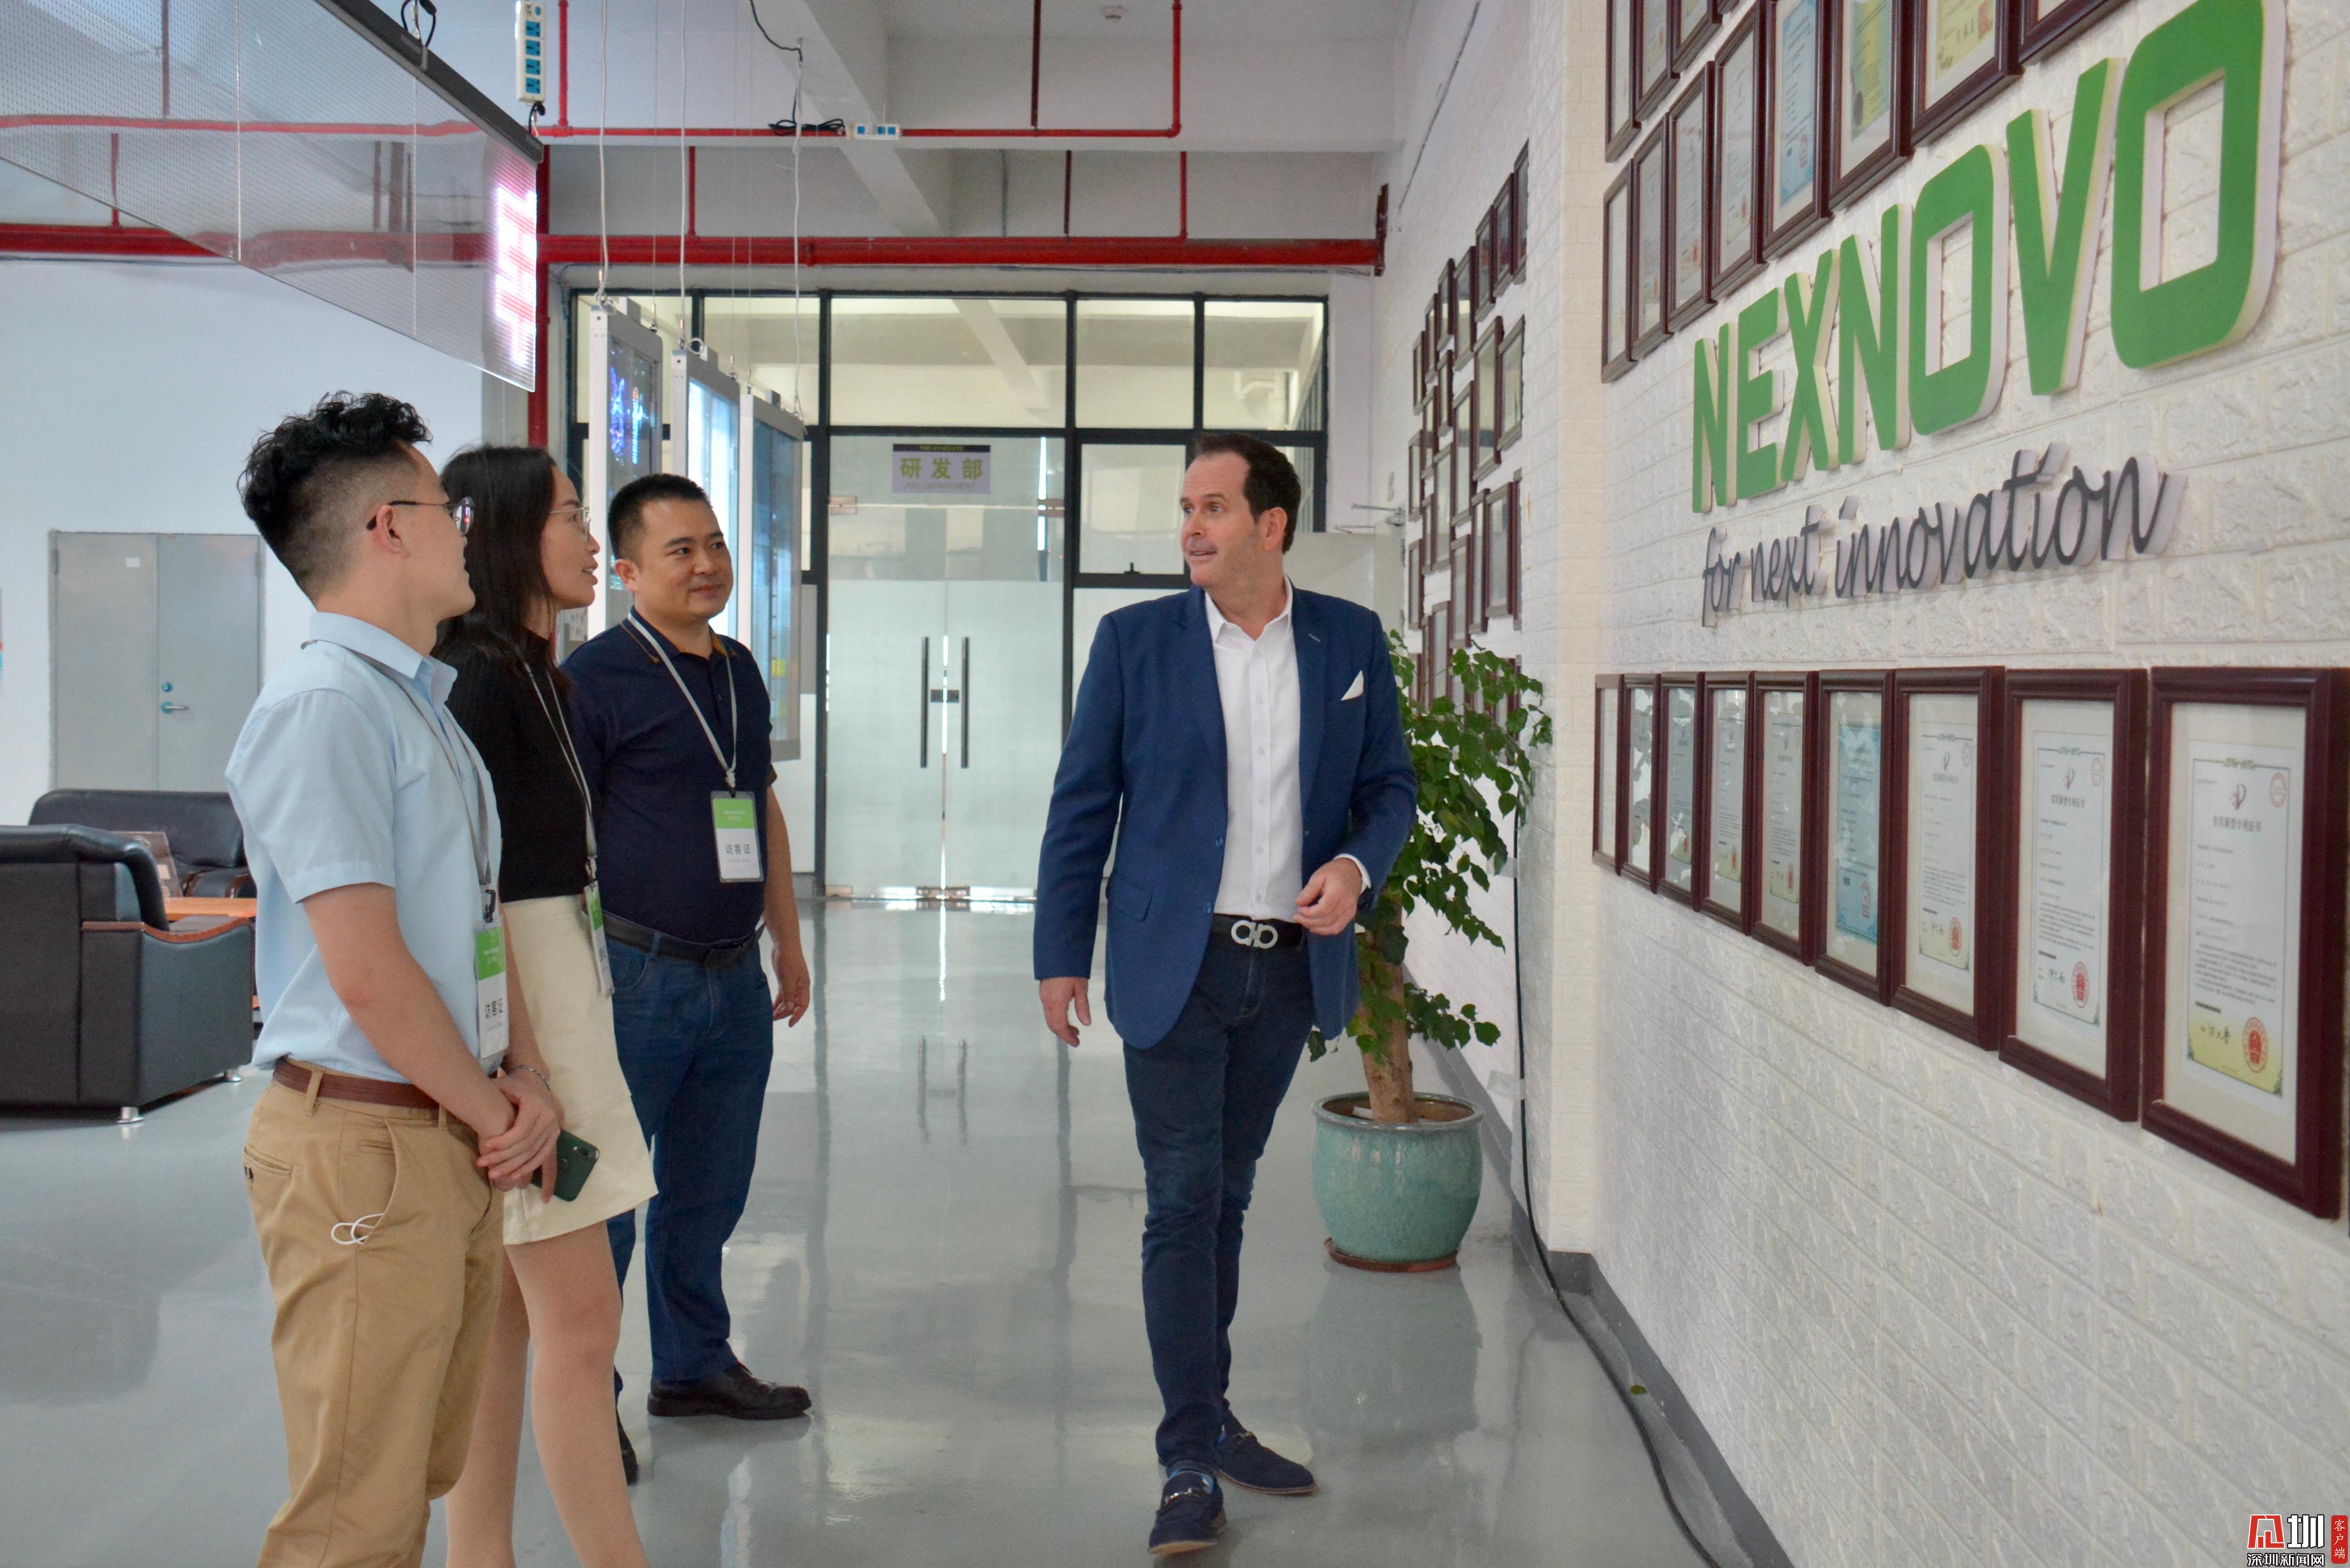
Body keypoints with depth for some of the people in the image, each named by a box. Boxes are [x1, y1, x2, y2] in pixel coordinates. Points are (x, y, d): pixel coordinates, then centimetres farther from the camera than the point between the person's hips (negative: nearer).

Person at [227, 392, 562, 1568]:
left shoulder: (423, 702, 15)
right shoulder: (324, 704, -16)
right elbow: (369, 973, -21)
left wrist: (525, 1079, 3)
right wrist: (493, 1116, -8)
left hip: (455, 1138, 9)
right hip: (366, 1147, -9)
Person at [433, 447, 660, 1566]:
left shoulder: (526, 674, 14)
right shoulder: (480, 678, -15)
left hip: (547, 979, 10)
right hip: (508, 1001, -10)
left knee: (508, 1316, 13)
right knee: (580, 1317, -5)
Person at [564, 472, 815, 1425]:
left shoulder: (740, 671, 12)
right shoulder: (596, 678, -9)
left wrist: (789, 944, 20)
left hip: (735, 978, 7)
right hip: (637, 977, -7)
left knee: (709, 1194, 17)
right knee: (604, 1198, 3)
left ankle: (694, 1364, 32)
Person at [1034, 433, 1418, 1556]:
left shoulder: (1350, 640, 3)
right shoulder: (1136, 639, -3)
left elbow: (1390, 783, 9)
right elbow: (1082, 805, 0)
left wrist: (1358, 864, -12)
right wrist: (1061, 956, -2)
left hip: (1293, 963, 3)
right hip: (1176, 966, -3)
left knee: (1226, 1195, 15)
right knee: (1181, 1206, -3)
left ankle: (1210, 1417, 28)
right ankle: (1190, 1461, 5)